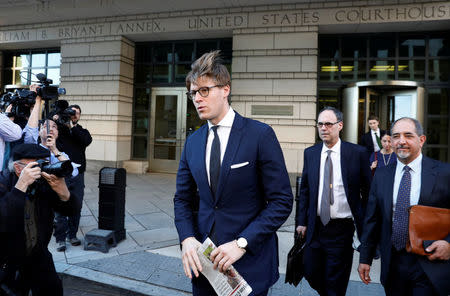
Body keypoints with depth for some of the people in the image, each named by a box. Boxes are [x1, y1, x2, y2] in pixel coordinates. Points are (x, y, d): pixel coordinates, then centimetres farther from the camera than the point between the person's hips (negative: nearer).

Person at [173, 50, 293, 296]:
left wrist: (241, 243, -19)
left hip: (250, 263, -4)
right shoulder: (193, 142, 5)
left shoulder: (260, 135, -11)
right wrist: (187, 238, -8)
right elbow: (183, 199, 9)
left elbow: (282, 201, -12)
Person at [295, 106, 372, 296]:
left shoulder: (357, 153, -6)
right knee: (311, 273, 15)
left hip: (342, 229, -3)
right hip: (315, 227, 3)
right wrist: (301, 221, 4)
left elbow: (368, 191, -1)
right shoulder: (310, 153, 3)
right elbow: (304, 190, 7)